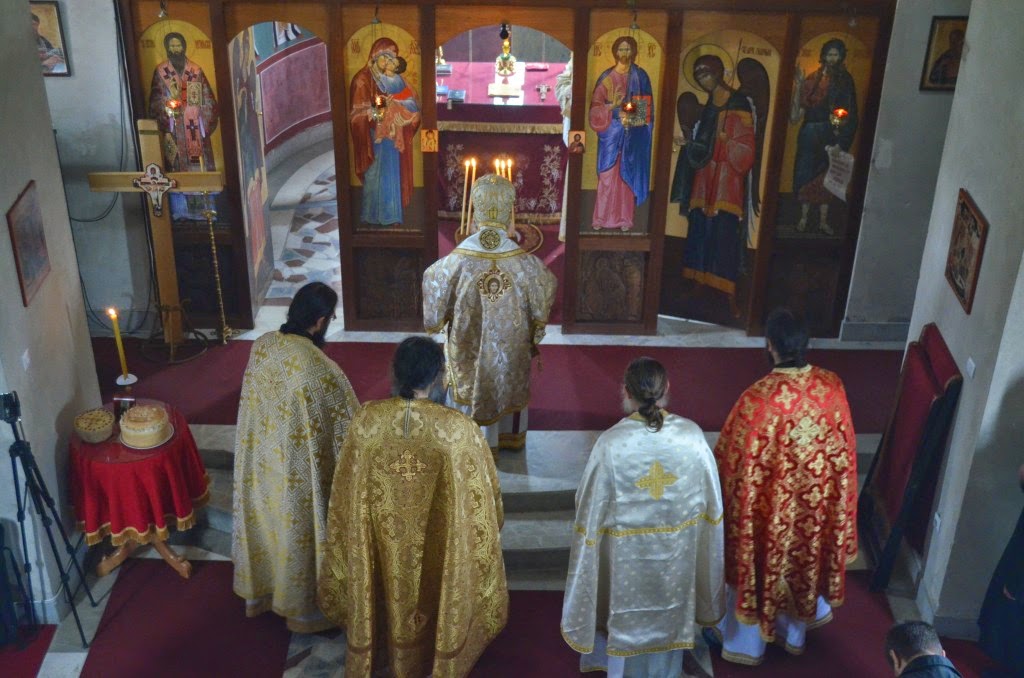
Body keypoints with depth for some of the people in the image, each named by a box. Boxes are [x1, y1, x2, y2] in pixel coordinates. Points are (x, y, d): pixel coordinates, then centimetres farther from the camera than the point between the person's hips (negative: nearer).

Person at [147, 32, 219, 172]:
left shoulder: (196, 70, 9)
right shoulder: (160, 71, 4)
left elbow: (208, 98, 7)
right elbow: (156, 102, 2)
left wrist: (207, 125, -3)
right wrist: (165, 129, -12)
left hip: (196, 126, 2)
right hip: (175, 128, -2)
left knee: (201, 165, -1)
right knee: (178, 166, -4)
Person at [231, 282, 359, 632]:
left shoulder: (261, 345, -11)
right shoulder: (321, 369, -31)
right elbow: (348, 427, -20)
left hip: (259, 462, 6)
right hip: (297, 473, -6)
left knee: (263, 520, 26)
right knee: (297, 533, 16)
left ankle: (256, 593, 47)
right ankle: (301, 609, 36)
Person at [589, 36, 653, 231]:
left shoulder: (640, 76, 4)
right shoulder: (606, 76, 6)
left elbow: (646, 107, 1)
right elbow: (596, 104, 1)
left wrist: (630, 118, -15)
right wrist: (612, 106, -18)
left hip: (632, 132, 0)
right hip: (611, 131, 0)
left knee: (627, 174, 0)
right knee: (607, 173, -2)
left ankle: (624, 219, 3)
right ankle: (602, 218, 2)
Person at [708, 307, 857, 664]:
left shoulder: (758, 399, -32)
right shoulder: (832, 386, -17)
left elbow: (733, 460, -19)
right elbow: (843, 448, -2)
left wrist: (718, 490, 1)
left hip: (770, 504, -4)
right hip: (816, 501, 4)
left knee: (760, 563, 20)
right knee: (805, 557, 27)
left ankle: (746, 642, 41)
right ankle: (795, 634, 50)